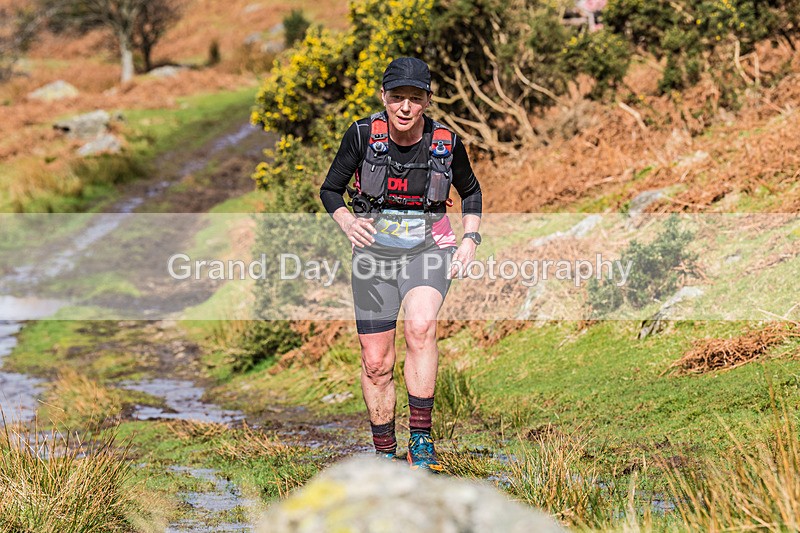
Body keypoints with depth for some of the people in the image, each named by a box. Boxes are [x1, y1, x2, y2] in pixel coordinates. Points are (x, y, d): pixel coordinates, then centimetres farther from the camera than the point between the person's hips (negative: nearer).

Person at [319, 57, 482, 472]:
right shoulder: (362, 135, -8)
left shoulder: (446, 142, -6)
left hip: (428, 250, -1)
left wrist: (470, 239, 1)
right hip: (374, 250, 1)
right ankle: (385, 457, 19)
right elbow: (330, 190, 4)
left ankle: (421, 441, -26)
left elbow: (470, 192, 14)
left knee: (420, 326, -31)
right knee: (376, 364, 1)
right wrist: (347, 222, -14)